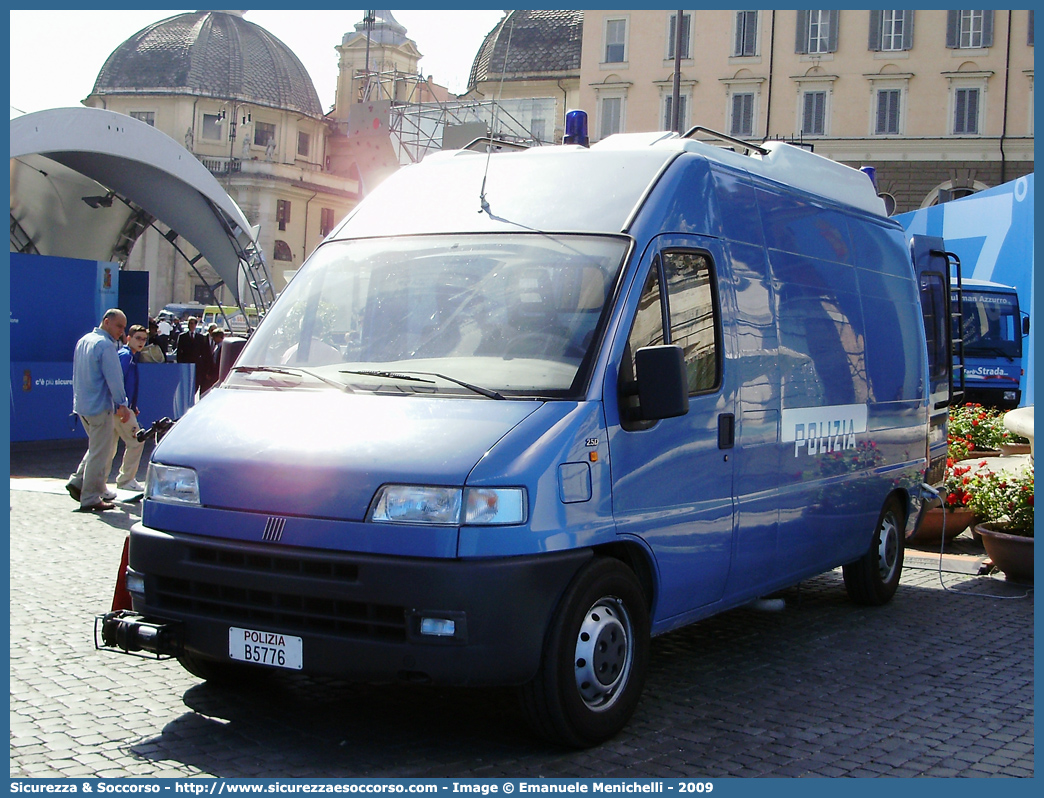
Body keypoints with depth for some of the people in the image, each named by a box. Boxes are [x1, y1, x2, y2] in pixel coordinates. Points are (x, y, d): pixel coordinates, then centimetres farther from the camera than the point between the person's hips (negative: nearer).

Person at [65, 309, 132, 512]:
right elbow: (114, 378, -17)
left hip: (81, 404, 9)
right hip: (99, 406, -9)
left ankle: (78, 481, 13)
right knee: (100, 453, -3)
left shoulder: (83, 341, 13)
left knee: (97, 448, 22)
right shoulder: (105, 345, -16)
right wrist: (122, 404, -10)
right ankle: (90, 499, 0)